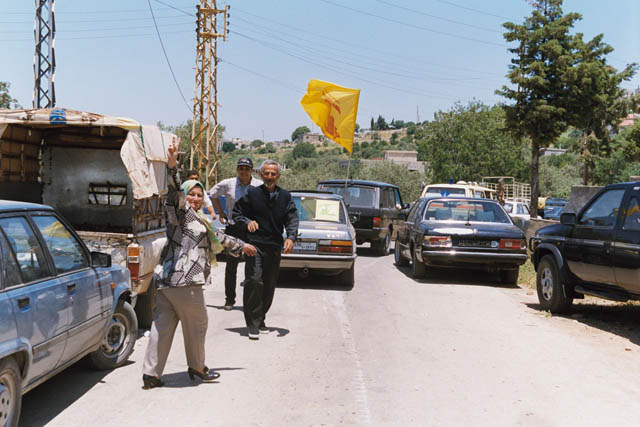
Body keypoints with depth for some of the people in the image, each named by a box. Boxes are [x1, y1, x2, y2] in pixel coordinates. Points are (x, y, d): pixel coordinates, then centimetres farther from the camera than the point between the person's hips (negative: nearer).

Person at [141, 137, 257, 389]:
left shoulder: (198, 219, 25)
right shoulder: (180, 211, -2)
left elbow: (216, 237, 37)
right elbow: (174, 193, -22)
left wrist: (241, 246, 47)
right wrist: (172, 165, -36)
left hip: (166, 281, 9)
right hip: (183, 281, -9)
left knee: (162, 326, 6)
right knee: (197, 325, 7)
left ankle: (151, 374, 7)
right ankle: (197, 368, 22)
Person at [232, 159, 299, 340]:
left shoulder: (285, 196, 9)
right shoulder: (252, 194, 3)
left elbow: (292, 218, 4)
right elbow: (236, 212, 9)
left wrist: (291, 237, -12)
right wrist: (247, 222, -11)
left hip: (275, 246, 3)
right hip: (255, 244, -3)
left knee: (269, 285, 9)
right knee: (254, 281, -15)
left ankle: (261, 319, 25)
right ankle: (253, 324, -10)